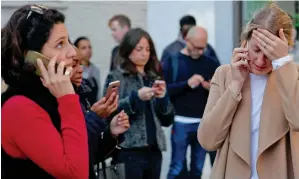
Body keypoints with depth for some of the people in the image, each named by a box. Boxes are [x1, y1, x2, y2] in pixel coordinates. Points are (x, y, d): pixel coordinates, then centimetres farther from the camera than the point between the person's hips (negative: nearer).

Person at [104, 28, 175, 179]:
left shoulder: (154, 77, 14)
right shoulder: (116, 77, 2)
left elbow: (167, 120, 11)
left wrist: (162, 98, -6)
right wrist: (136, 97, -21)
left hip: (154, 152, 4)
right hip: (129, 152, -4)